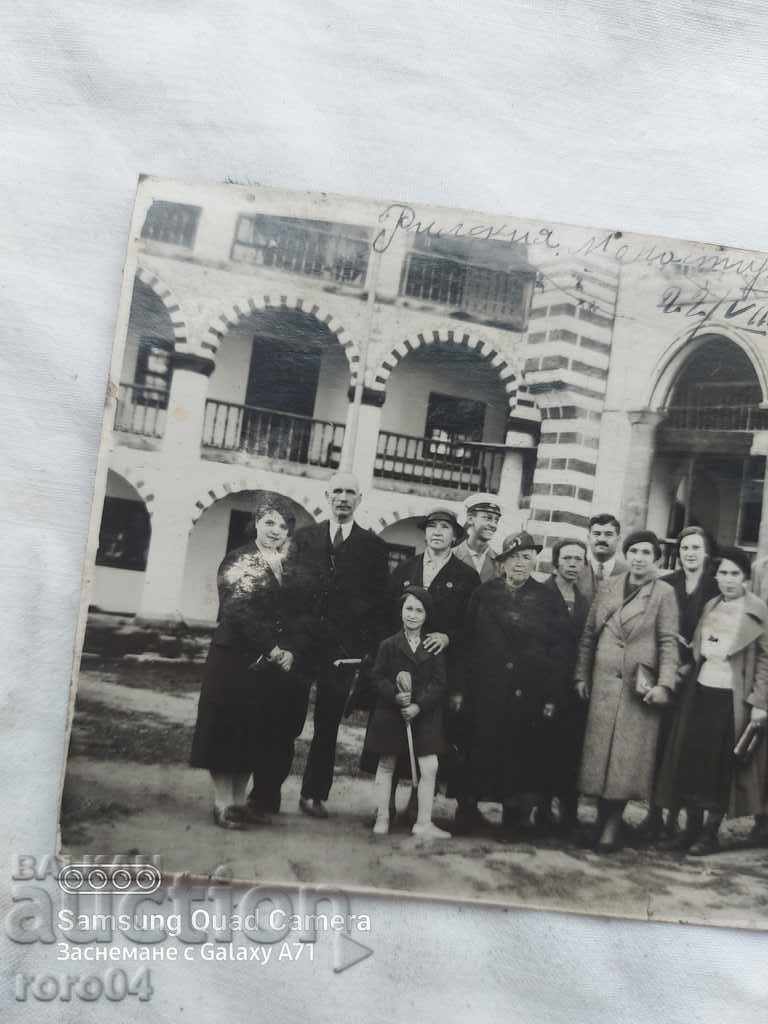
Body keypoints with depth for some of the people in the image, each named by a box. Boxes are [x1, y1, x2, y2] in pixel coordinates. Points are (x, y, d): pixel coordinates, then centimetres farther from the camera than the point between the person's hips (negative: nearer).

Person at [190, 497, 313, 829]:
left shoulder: (293, 569, 12)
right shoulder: (238, 562, -3)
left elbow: (304, 616, 7)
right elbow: (238, 610, -14)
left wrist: (291, 651, -10)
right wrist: (271, 650, -18)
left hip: (285, 662, 5)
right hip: (239, 660, -4)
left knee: (260, 733, 8)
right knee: (229, 728, 1)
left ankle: (240, 800, 18)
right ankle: (223, 802, 9)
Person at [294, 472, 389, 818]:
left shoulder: (373, 546, 7)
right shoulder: (304, 537, 8)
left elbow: (379, 602, 6)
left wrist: (372, 647, -4)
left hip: (344, 649, 0)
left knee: (328, 725, 7)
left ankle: (314, 794, 18)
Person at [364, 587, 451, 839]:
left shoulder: (435, 647, 0)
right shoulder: (388, 645, -2)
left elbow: (439, 683, -4)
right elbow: (378, 676, -4)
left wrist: (419, 705, -16)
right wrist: (395, 695, -20)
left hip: (424, 714, 0)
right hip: (390, 712, 0)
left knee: (429, 768, -5)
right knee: (386, 765, 10)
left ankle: (424, 823, 6)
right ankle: (382, 818, 23)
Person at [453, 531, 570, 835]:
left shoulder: (548, 599, 5)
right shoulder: (484, 594, 6)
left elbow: (559, 650, 2)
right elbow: (466, 641, 5)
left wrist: (552, 697, -4)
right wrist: (460, 688, 0)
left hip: (529, 696, 0)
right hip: (484, 692, 0)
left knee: (523, 758, 4)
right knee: (477, 752, 1)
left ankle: (515, 817, 18)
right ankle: (467, 812, 14)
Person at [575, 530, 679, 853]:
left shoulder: (664, 593, 0)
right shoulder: (607, 587, 10)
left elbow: (668, 642, -5)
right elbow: (588, 635, 12)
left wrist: (665, 684, -14)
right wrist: (582, 676, 9)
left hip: (640, 687, -3)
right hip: (603, 683, 3)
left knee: (628, 757, -2)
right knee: (600, 752, 4)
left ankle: (612, 823, 7)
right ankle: (605, 819, 14)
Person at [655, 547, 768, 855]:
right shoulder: (710, 606, 11)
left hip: (733, 699, -5)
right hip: (700, 692, 5)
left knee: (722, 767, 3)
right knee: (692, 760, 6)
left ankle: (710, 833, 14)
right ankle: (692, 826, 19)